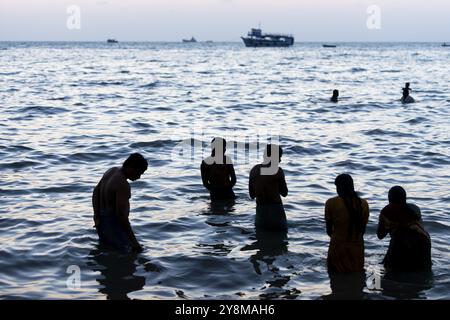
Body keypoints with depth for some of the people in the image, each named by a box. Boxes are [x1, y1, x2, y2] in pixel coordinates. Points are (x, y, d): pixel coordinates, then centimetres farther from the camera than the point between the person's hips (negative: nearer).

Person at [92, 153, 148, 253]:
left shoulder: (112, 171, 5)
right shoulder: (123, 185, -25)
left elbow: (96, 191, 14)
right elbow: (121, 214, -29)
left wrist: (96, 215, 5)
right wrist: (134, 241, -26)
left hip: (103, 224, 10)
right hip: (114, 228, -10)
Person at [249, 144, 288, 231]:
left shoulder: (254, 170, 3)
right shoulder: (278, 171, -11)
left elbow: (252, 195, 9)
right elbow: (284, 193, 1)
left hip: (260, 211, 5)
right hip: (276, 211, -5)